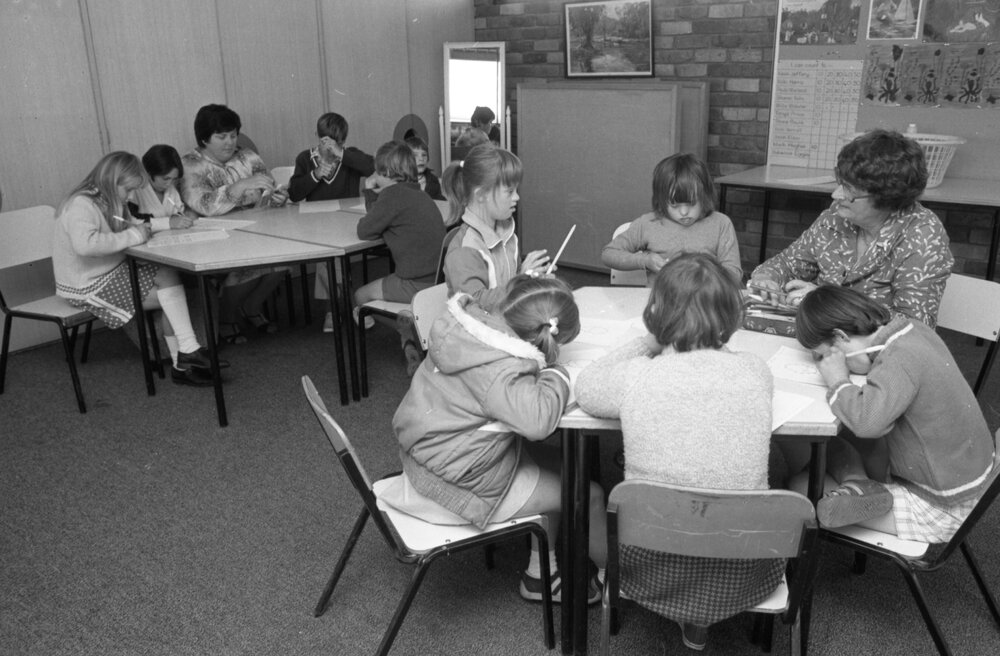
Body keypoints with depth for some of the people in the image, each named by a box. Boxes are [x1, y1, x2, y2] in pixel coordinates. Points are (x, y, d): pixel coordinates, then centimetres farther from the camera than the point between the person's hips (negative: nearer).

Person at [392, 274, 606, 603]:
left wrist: (540, 367, -1)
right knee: (589, 495, 4)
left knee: (558, 469, 21)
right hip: (461, 483, -9)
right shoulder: (498, 371, -32)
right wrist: (556, 374, -21)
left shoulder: (470, 323, -6)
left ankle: (540, 572, 31)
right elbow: (537, 419, -41)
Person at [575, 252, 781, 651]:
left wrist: (648, 346, 6)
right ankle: (698, 622, 30)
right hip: (742, 577, 2)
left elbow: (584, 389, 2)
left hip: (653, 570, -1)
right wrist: (655, 349, 12)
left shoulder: (635, 376, -20)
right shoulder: (756, 373, -14)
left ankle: (688, 615, 32)